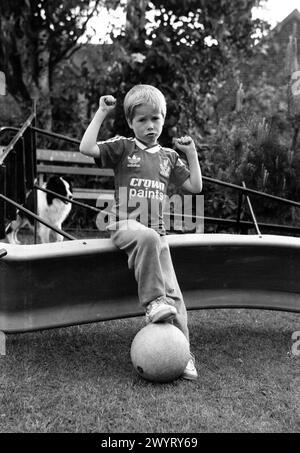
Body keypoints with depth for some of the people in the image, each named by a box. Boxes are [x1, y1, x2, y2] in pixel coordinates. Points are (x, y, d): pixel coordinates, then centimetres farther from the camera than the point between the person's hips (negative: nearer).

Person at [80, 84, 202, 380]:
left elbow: (195, 186, 16)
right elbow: (86, 148, -11)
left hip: (156, 231, 4)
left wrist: (191, 153, 13)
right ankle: (153, 302, -30)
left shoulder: (169, 157, 17)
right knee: (148, 237, -41)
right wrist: (101, 113, -6)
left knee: (173, 292, -8)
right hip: (125, 225, -3)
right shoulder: (123, 148, 6)